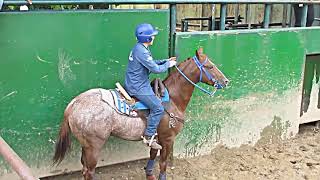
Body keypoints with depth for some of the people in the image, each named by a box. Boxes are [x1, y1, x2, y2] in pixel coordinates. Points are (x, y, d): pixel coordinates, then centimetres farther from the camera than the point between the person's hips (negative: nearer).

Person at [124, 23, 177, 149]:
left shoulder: (141, 48, 10)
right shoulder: (141, 51, -23)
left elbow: (152, 63, 20)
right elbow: (156, 69, -22)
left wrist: (165, 61, 10)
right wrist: (168, 64, -5)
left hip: (138, 83, 11)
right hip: (138, 87, -11)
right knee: (158, 108, -11)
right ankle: (149, 137, -2)